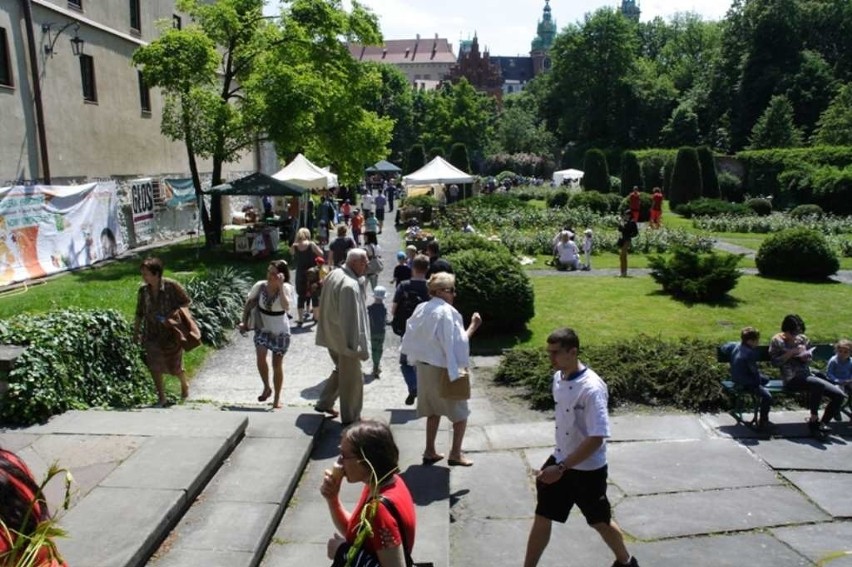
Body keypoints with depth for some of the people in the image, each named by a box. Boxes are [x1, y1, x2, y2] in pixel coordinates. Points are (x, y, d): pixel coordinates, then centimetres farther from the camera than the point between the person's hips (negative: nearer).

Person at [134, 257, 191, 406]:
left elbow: (186, 302, -6)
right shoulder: (143, 290, -4)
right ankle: (161, 398, 16)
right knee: (154, 367, 1)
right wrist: (136, 332, 7)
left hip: (172, 333, -3)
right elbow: (139, 313, 6)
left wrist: (172, 314, -20)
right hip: (152, 334, 3)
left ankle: (184, 386, 39)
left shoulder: (171, 286, -16)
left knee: (175, 366, 8)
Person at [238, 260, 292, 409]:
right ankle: (266, 388, 5)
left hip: (280, 331, -2)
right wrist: (244, 321, 4)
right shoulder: (260, 286, -13)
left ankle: (277, 399, 22)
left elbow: (286, 307, -36)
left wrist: (280, 286, -37)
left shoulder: (286, 288, -19)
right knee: (260, 356, -20)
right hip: (262, 328, 2)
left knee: (277, 364, 6)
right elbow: (249, 303, 4)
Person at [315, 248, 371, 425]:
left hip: (331, 335, 9)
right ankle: (350, 416, 18)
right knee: (352, 378, 6)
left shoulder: (333, 275, 3)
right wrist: (355, 345, -23)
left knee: (341, 370, 27)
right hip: (345, 339, -9)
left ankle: (324, 403, 34)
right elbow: (351, 318, -27)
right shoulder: (350, 285, -26)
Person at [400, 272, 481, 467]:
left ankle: (429, 451, 23)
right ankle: (455, 453, 15)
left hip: (424, 367, 7)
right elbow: (457, 343, -22)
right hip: (443, 370, -7)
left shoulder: (420, 309, 3)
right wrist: (472, 327, -15)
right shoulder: (447, 312, -20)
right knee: (461, 412, 10)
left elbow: (411, 339, 9)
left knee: (433, 411, 20)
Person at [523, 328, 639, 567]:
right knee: (542, 518, 9)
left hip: (588, 469, -6)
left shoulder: (592, 388, -28)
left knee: (601, 522, 17)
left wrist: (561, 468, -28)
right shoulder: (559, 377, -3)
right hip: (560, 461, 6)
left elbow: (597, 438, -28)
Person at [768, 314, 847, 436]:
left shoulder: (803, 339, 15)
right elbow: (775, 362, -10)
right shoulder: (777, 341, 0)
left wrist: (806, 357, -1)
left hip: (808, 376, 6)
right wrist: (792, 352, -15)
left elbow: (809, 361, 23)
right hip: (792, 379, -6)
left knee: (839, 395, -11)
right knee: (818, 384, -36)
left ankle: (822, 424, 3)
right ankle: (813, 421, -19)